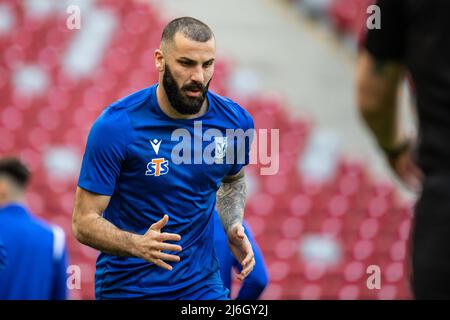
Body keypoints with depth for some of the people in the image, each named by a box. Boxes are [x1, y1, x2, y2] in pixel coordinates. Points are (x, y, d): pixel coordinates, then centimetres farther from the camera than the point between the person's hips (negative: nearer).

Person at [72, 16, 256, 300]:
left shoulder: (235, 121, -6)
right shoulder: (115, 126, -19)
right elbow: (84, 222, -16)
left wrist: (234, 227, -2)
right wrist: (138, 245, -33)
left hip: (203, 285, 3)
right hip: (128, 287, -3)